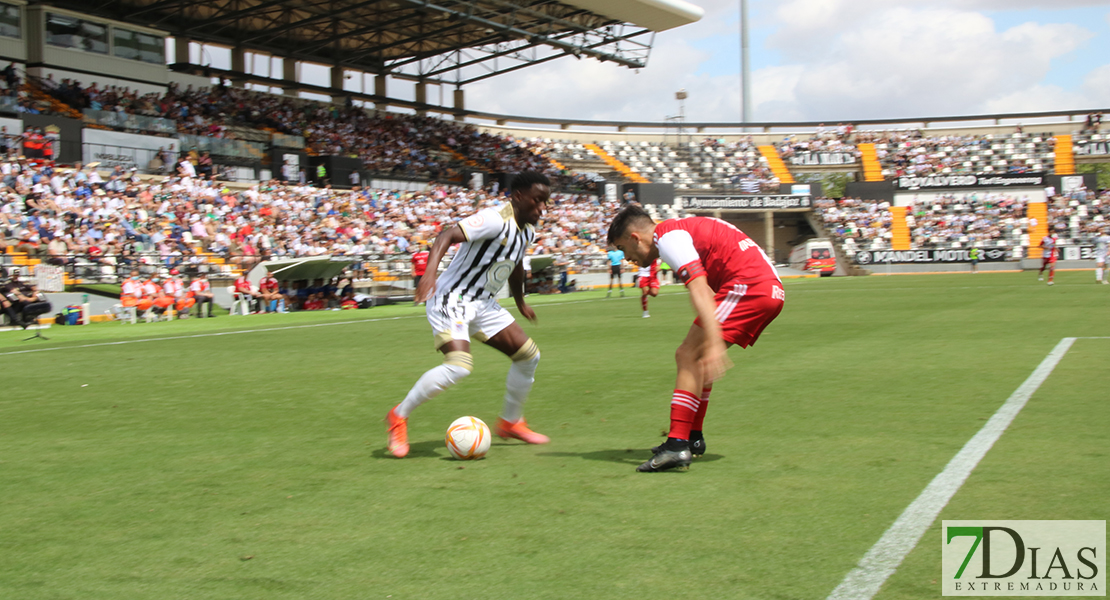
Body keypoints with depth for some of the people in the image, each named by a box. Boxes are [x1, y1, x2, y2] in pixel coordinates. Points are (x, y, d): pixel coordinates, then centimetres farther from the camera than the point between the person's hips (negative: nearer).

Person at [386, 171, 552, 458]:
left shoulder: (527, 231, 8)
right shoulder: (495, 220, -21)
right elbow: (447, 236, -33)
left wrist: (520, 302, 40)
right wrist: (430, 273, -48)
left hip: (483, 304, 9)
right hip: (452, 299, -9)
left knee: (529, 355, 6)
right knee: (459, 365, -27)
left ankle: (510, 422, 24)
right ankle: (400, 415, -7)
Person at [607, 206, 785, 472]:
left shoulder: (668, 237, -7)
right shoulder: (681, 230, 24)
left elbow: (699, 291, -20)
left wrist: (715, 344, -28)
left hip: (748, 287, -10)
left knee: (688, 356, -11)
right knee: (694, 357, 19)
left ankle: (677, 446, -18)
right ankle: (693, 438, 24)